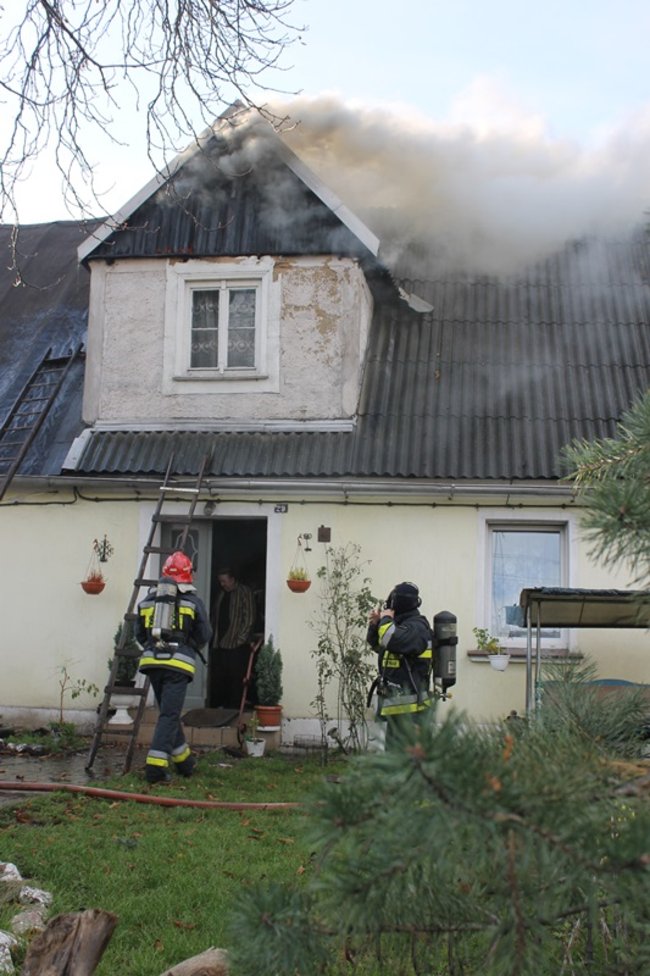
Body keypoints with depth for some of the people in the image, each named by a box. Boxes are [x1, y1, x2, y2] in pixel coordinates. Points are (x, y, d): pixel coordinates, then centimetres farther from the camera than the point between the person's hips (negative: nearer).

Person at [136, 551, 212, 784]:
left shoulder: (148, 599, 12)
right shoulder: (193, 600, 0)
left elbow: (140, 634, 16)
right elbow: (205, 636, 5)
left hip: (151, 661, 5)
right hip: (178, 663, -4)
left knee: (169, 712, 18)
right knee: (169, 715, -3)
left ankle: (183, 760, 29)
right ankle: (155, 765, -12)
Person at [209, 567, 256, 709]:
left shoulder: (244, 592, -2)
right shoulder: (221, 594, 18)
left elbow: (249, 619, -7)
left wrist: (240, 639, -13)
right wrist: (212, 636, 8)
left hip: (237, 646, -6)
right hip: (219, 645, 6)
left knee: (235, 681, -4)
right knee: (217, 680, 7)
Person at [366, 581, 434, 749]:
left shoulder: (416, 627, -15)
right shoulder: (405, 624, 17)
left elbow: (392, 640, -34)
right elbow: (376, 644, 26)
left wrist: (386, 619, -15)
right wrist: (375, 624, 6)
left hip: (408, 705, -10)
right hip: (399, 703, 10)